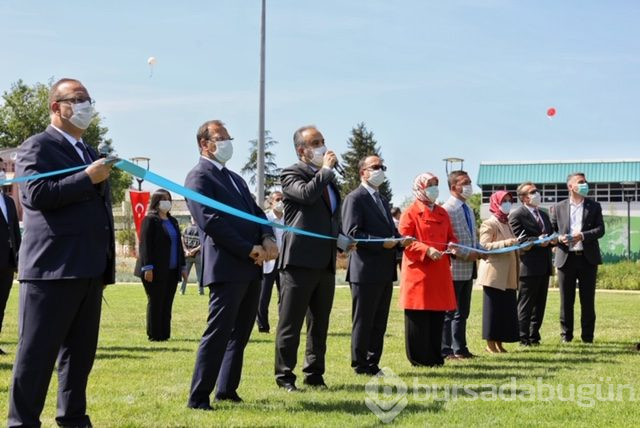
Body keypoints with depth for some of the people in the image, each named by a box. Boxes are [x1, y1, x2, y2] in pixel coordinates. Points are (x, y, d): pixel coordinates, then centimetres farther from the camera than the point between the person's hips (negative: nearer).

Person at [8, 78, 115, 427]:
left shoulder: (88, 153, 21)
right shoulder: (37, 146, -4)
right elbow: (37, 194, -20)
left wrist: (107, 260, 20)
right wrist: (87, 178, -18)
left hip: (89, 268, 8)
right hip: (52, 267, -8)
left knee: (80, 352, 13)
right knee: (37, 352, -3)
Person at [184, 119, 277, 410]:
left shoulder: (235, 178, 23)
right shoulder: (199, 176, -6)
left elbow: (255, 212, 19)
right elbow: (211, 221, -16)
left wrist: (268, 239, -3)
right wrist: (249, 250, -16)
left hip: (251, 267, 9)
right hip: (227, 267, -9)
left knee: (240, 333, 13)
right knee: (218, 333, -8)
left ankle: (227, 389, 23)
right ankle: (198, 397, -2)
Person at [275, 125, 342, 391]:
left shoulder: (328, 178, 19)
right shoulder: (291, 175, -3)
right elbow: (307, 194, -26)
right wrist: (325, 169, -12)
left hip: (325, 262, 7)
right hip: (299, 261, -7)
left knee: (319, 324, 13)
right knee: (290, 323, -1)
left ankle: (314, 374, 22)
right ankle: (284, 376, 7)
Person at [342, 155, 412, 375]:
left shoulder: (383, 201, 21)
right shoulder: (355, 198, -7)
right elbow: (351, 233, -16)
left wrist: (400, 240, 2)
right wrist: (382, 243, -21)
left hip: (385, 271, 8)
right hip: (365, 271, -8)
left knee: (379, 322, 12)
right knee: (363, 321, 0)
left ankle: (373, 364, 18)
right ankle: (361, 365, 7)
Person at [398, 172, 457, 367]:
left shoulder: (442, 213, 16)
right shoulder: (411, 213, -4)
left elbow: (450, 237, 21)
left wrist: (452, 246, -2)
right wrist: (427, 250, -20)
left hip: (440, 272, 6)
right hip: (418, 272, -6)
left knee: (437, 316, 8)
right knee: (418, 317, -4)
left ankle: (435, 356, 15)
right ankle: (418, 358, 3)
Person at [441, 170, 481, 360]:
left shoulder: (469, 209, 15)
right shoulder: (447, 209, -14)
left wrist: (479, 251, 4)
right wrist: (466, 254, -20)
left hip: (468, 268, 9)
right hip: (455, 268, -9)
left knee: (463, 312, 14)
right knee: (449, 312, -1)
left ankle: (460, 348, 21)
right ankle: (445, 350, 4)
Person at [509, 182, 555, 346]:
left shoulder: (544, 214, 20)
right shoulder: (516, 215, -6)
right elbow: (519, 239, -15)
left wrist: (552, 240, -1)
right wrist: (538, 241, -23)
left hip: (544, 266, 8)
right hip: (529, 266, -8)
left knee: (540, 304, 11)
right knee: (526, 304, -2)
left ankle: (534, 336, 19)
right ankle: (524, 338, 3)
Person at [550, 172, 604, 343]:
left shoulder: (594, 206, 8)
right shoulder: (558, 208, 8)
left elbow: (600, 229, -1)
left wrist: (582, 236, -17)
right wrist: (559, 238, -13)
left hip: (588, 258, 0)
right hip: (566, 258, 0)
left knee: (588, 299, 3)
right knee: (566, 299, 3)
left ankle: (587, 335, 10)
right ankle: (566, 334, 12)